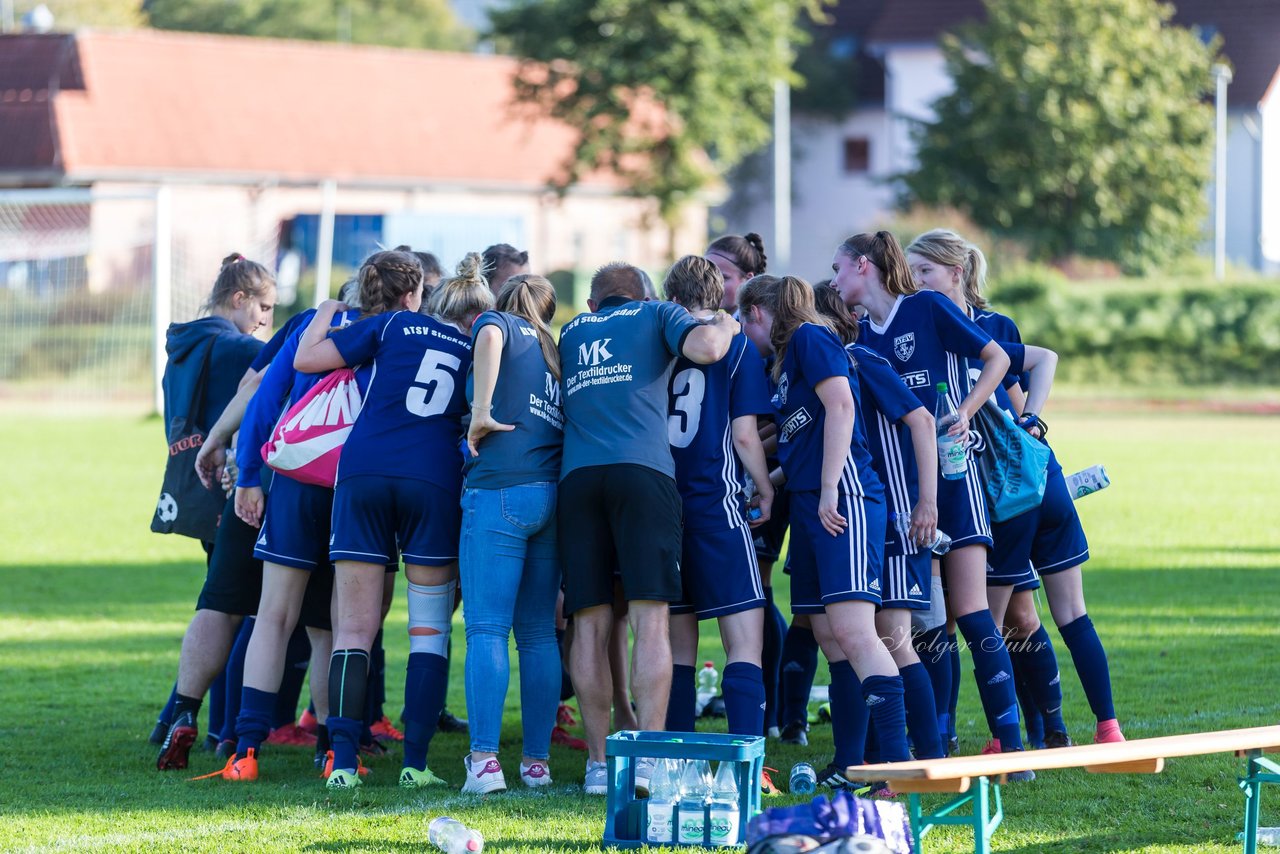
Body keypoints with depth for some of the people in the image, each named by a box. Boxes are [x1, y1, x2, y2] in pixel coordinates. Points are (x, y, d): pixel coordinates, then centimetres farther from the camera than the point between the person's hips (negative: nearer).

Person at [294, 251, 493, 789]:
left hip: (363, 473, 0)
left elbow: (305, 360, 12)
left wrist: (324, 314, 27)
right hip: (435, 482, 0)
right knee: (429, 629, 7)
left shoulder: (394, 326, 12)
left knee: (354, 629, 2)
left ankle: (344, 762, -7)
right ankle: (415, 762, -1)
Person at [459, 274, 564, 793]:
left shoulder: (497, 324, 9)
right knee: (539, 634, 10)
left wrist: (481, 411, -16)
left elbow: (490, 338, -18)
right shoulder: (554, 352, 24)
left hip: (499, 491, -6)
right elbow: (571, 428, 19)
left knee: (487, 629, -8)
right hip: (554, 493, 6)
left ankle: (485, 760, -18)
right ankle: (537, 761, 10)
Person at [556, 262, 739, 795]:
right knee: (650, 620, -7)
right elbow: (706, 348, 0)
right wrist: (725, 325, 20)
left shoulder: (571, 332, 28)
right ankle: (648, 757, -17)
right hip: (642, 470, -3)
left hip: (576, 476, 3)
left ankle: (599, 762, -2)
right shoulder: (657, 315, 17)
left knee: (590, 625, 3)